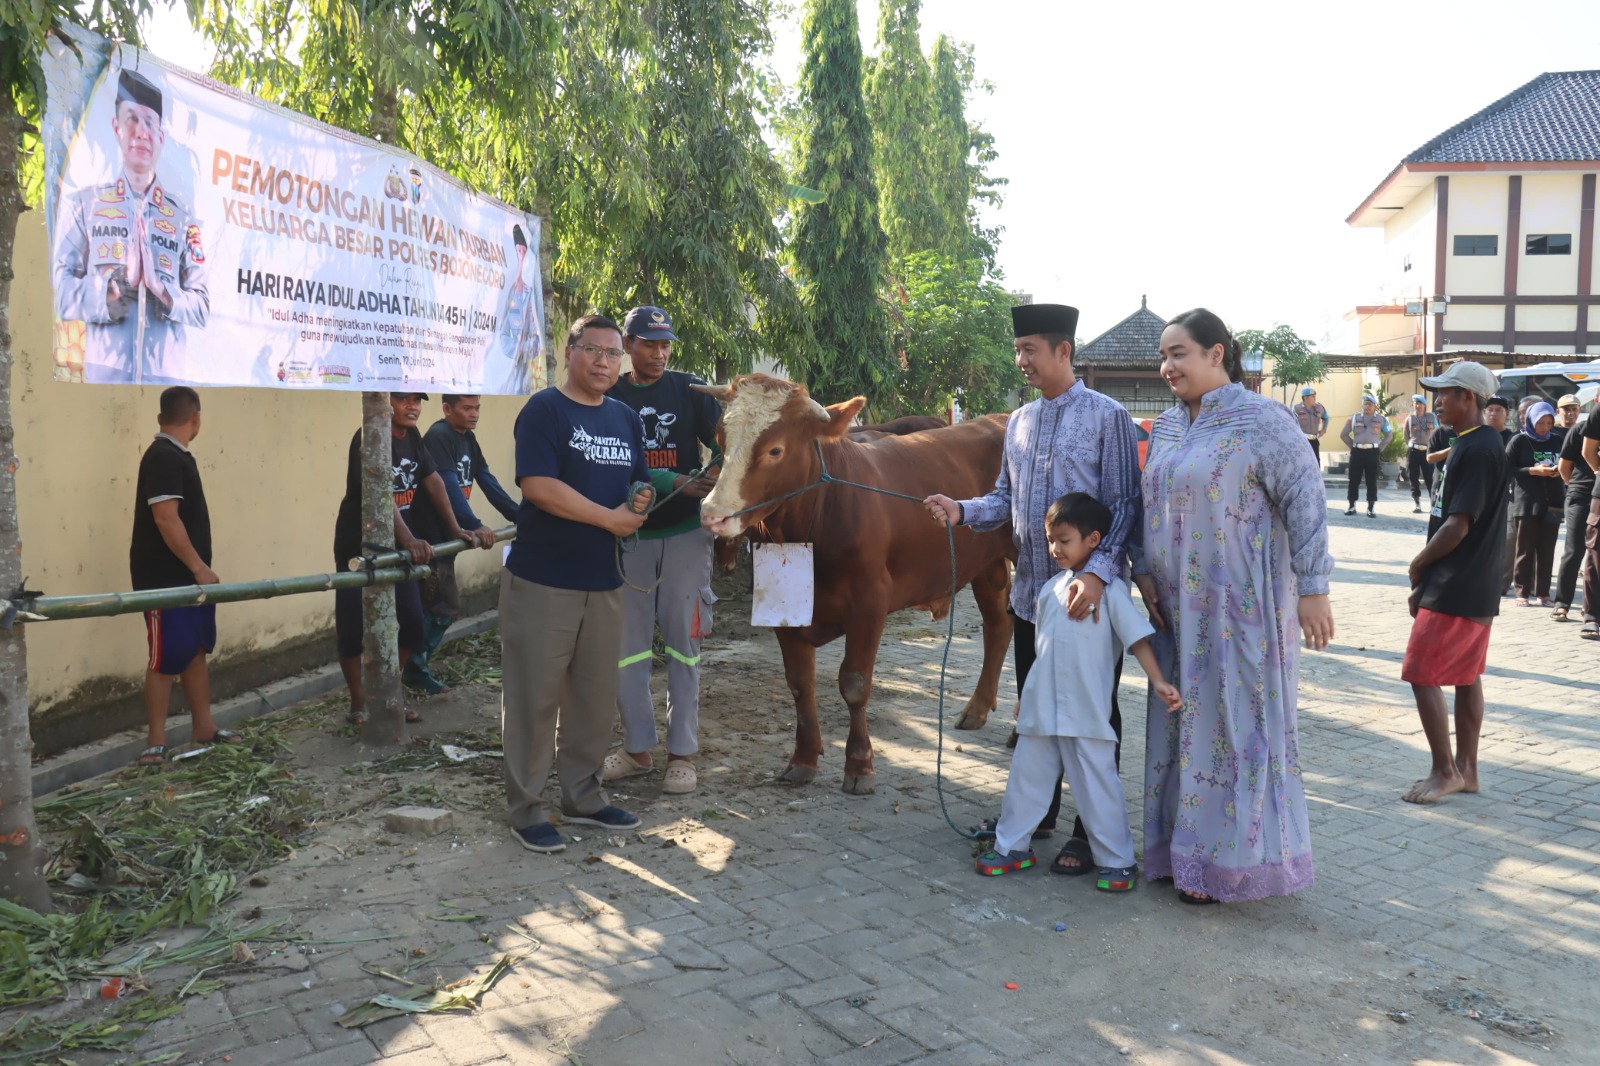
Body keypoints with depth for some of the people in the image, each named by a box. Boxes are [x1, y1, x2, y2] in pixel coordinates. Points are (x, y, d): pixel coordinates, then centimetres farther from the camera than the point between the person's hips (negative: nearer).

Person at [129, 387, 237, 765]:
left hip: (189, 577, 10)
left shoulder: (177, 456, 13)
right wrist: (199, 567, -22)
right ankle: (157, 743, 3)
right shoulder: (163, 458, -17)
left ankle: (204, 727, 23)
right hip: (166, 580, -10)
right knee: (166, 659, -4)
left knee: (198, 650, 14)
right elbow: (166, 519, -24)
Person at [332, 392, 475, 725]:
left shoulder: (412, 436, 4)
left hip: (396, 547, 7)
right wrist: (409, 540, -45)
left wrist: (455, 530, -1)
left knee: (411, 622, 4)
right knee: (354, 628, -1)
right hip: (358, 547, -7)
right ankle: (358, 704, 13)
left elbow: (433, 481, 6)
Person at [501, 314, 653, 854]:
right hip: (542, 581, -7)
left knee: (596, 695, 13)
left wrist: (641, 499, -4)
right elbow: (538, 485, -19)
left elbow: (637, 484, 21)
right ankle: (525, 808, 12)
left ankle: (582, 794, 28)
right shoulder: (545, 409, -7)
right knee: (534, 695, 1)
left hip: (604, 581, 7)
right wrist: (611, 518, -15)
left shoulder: (626, 419, 14)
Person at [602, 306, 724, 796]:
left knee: (681, 642, 3)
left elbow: (722, 439, -8)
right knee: (627, 644, 6)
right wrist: (675, 482, -19)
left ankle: (682, 752, 13)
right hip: (629, 532, 1)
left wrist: (723, 477, -30)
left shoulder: (690, 388, 4)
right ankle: (637, 747, 21)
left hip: (685, 532, -1)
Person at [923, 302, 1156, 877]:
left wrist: (1098, 571, -25)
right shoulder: (1019, 421, 12)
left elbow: (1124, 505, -12)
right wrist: (962, 511, -5)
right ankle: (1037, 812, 32)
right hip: (1030, 590, 6)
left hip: (1090, 593, -6)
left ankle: (1091, 832, 16)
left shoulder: (1107, 416, -8)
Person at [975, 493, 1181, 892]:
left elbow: (1137, 638, -9)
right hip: (1041, 707, 6)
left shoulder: (1110, 588, -7)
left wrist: (1158, 682, -20)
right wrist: (1027, 695, 21)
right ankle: (1011, 846, 26)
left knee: (1097, 784, 2)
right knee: (1026, 776, 12)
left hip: (1087, 712, -6)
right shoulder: (1051, 589, 9)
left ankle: (1117, 860, 16)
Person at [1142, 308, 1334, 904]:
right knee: (1185, 723, 13)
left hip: (1241, 609, -7)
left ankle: (1230, 861, 15)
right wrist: (1146, 574, 11)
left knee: (1235, 723, 1)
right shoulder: (1166, 426, 10)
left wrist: (1312, 590, -15)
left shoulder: (1261, 421, -11)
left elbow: (1306, 503, -13)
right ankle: (1186, 849, 26)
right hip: (1180, 609, 7)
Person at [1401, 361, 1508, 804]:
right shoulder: (1476, 444, 13)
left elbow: (1458, 526, -22)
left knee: (1422, 674, -5)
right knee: (1465, 676, 14)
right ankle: (1466, 769, 21)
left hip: (1456, 590, -10)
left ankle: (1444, 771, 3)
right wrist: (1427, 575, 14)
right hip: (1474, 587, 10)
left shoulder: (1477, 449, -19)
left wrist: (1418, 564, -8)